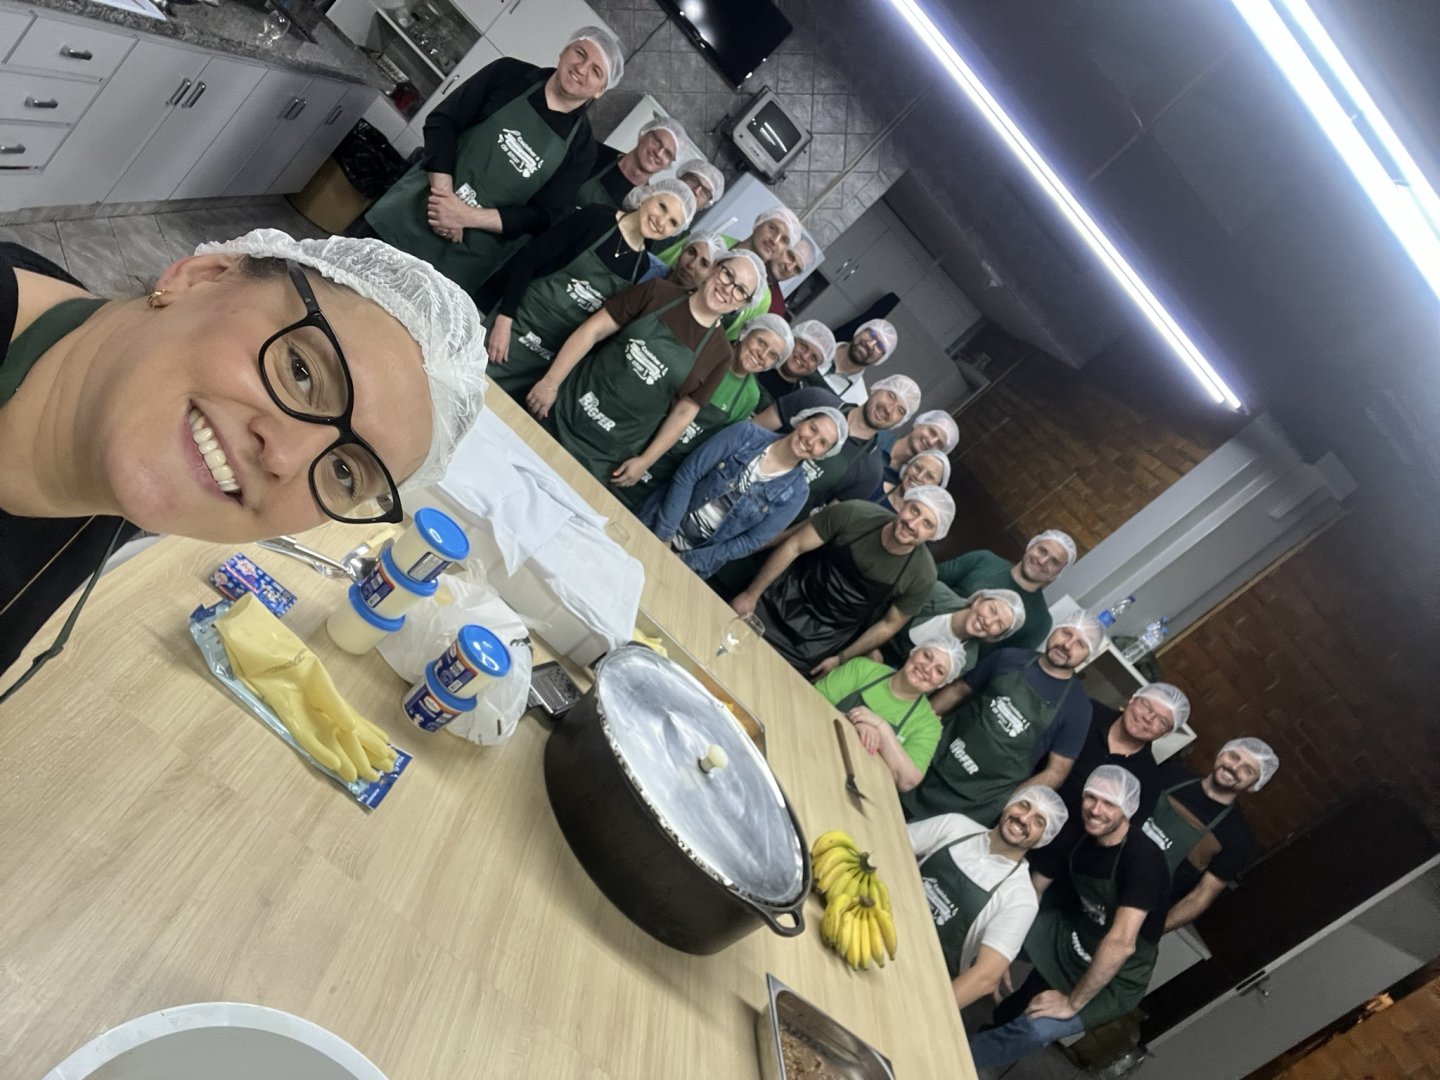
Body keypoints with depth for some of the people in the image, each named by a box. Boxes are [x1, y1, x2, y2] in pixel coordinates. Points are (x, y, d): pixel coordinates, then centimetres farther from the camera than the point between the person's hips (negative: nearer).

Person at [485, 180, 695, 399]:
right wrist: (504, 319, -15)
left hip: (557, 359, 3)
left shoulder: (643, 267, 3)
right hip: (519, 326, -3)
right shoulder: (595, 218, -7)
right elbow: (528, 259, -9)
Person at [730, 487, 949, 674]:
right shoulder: (853, 514, -24)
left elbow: (890, 623, -5)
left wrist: (841, 659, 1)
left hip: (826, 638, 0)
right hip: (783, 601, 0)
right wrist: (751, 595, -11)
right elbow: (793, 547, -15)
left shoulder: (921, 575, -20)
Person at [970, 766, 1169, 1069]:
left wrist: (1073, 1002, -28)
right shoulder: (1078, 833, -6)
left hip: (1118, 977, -7)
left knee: (1035, 1029, -27)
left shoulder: (1142, 859, -27)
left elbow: (1121, 943, -33)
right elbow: (1034, 886, 4)